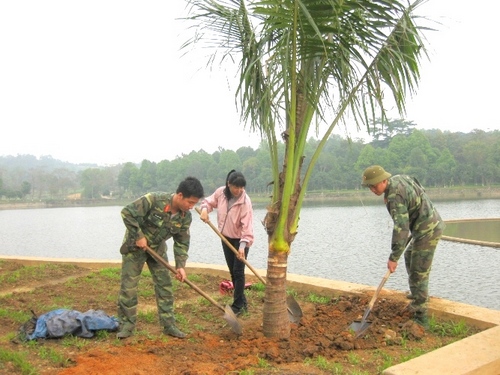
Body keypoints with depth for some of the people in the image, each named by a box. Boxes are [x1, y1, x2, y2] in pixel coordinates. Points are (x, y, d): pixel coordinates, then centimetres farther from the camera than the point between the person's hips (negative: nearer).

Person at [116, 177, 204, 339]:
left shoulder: (186, 217, -13)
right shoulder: (154, 200, -31)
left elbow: (182, 242, -5)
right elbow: (127, 212, -29)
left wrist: (180, 265, -15)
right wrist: (139, 236, -26)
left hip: (158, 249, 5)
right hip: (135, 247, -5)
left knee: (165, 286, 4)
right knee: (128, 287, -3)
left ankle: (169, 325, 13)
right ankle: (126, 325, 10)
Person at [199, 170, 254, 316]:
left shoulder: (245, 201, -25)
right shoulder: (220, 192, -11)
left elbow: (247, 226, -27)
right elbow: (210, 201, 8)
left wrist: (243, 245, -36)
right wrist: (204, 209, -15)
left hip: (241, 240, -6)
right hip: (226, 238, 6)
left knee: (238, 272, -6)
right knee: (232, 271, 12)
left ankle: (237, 306, 2)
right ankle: (242, 301, 25)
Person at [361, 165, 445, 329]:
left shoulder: (394, 196, -26)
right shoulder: (399, 178, 3)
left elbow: (401, 228, -30)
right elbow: (420, 192, 19)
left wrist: (394, 258, -27)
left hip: (427, 231, -11)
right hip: (432, 223, 11)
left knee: (418, 273, -6)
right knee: (410, 257, 28)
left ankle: (420, 318, -1)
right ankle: (420, 295, 47)